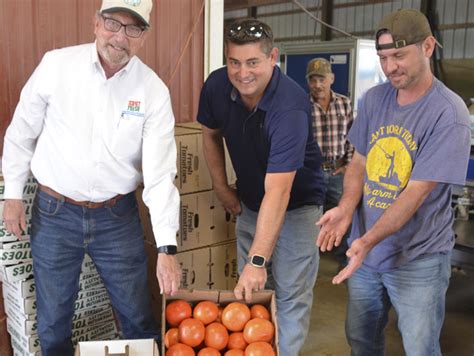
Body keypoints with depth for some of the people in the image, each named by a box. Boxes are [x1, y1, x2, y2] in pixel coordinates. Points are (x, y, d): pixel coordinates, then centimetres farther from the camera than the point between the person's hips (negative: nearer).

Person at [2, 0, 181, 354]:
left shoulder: (154, 91, -9)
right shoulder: (56, 64, -8)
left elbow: (160, 172, -13)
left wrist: (167, 247, -18)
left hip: (118, 216, 0)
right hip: (54, 212, 0)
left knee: (138, 316, 12)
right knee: (53, 320, 14)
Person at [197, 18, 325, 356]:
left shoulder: (290, 107, -32)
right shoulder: (216, 86, -14)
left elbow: (277, 191, -36)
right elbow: (211, 134, 9)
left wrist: (258, 259, -38)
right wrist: (220, 185, 3)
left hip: (296, 204, -5)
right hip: (249, 202, 5)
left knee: (291, 297, -4)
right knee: (248, 290, 13)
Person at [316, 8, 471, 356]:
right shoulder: (374, 99, 1)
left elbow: (417, 191, -21)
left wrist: (369, 240, -31)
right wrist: (346, 208, -13)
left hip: (418, 260, -5)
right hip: (365, 250, 5)